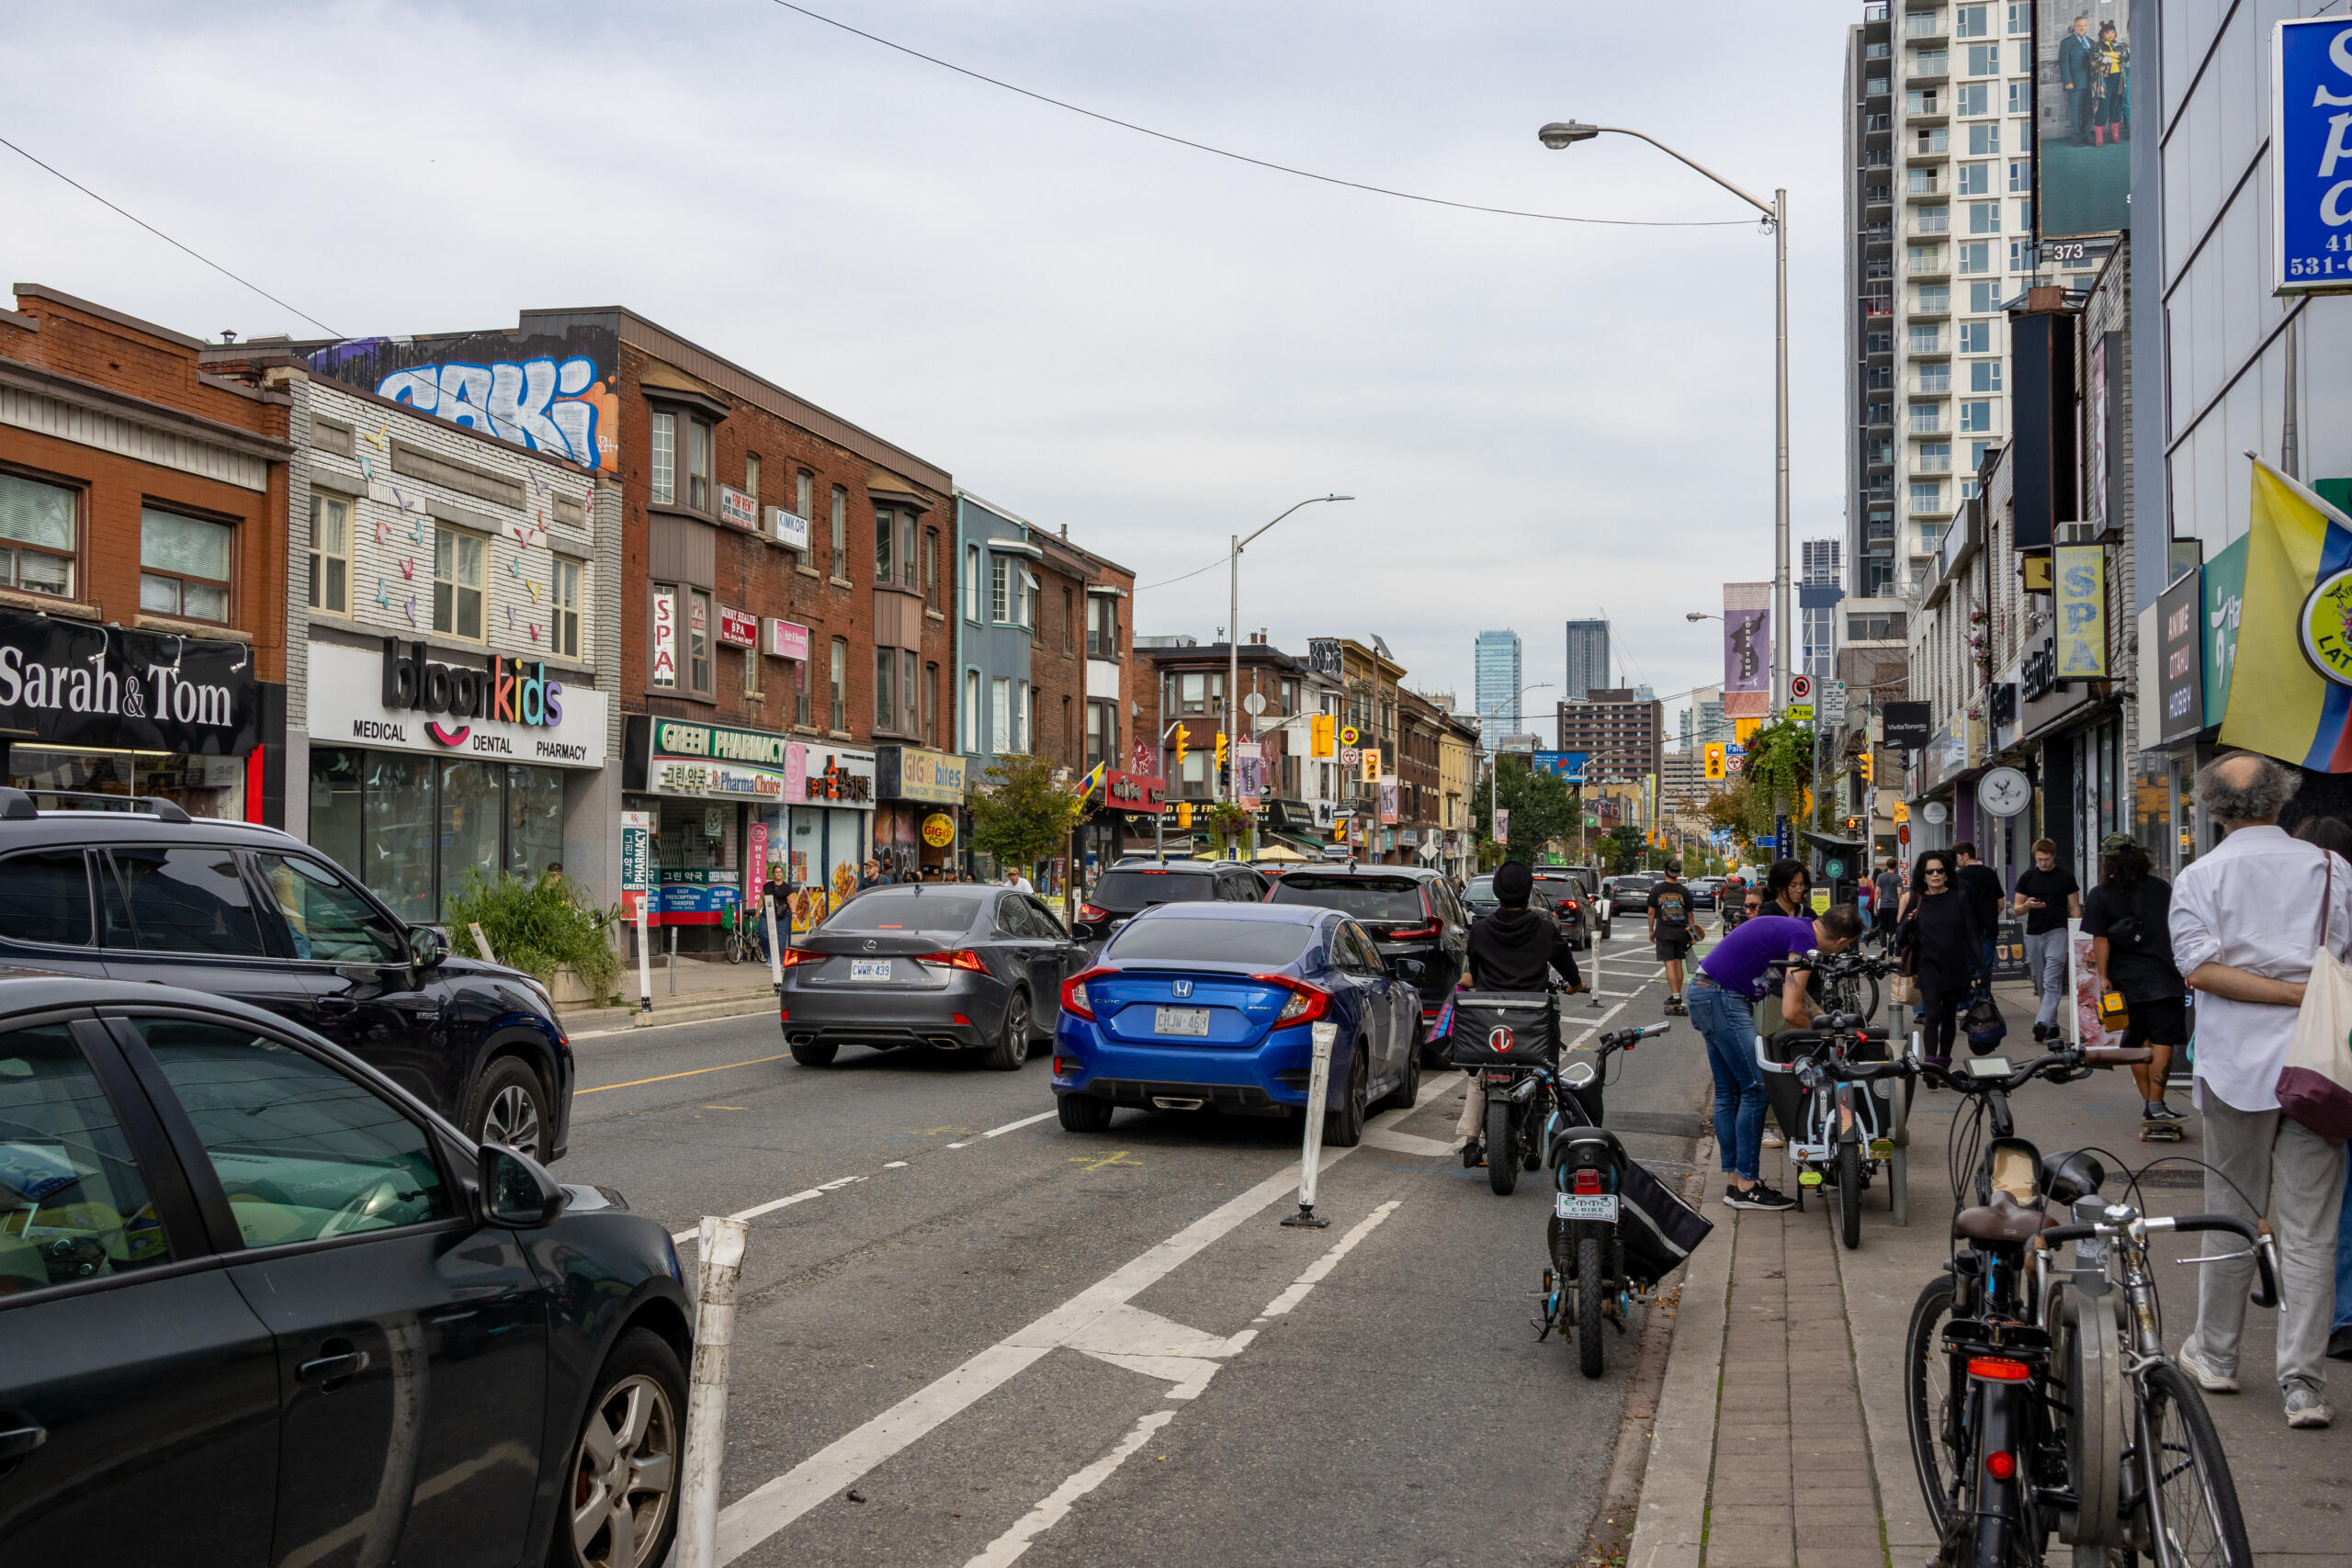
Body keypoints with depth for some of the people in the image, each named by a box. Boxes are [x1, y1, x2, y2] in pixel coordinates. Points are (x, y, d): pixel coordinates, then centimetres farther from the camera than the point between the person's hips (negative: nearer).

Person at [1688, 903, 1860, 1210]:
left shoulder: (1794, 927, 16)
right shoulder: (1804, 940, -13)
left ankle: (1733, 1181, 15)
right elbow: (1791, 1012, -15)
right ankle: (1746, 1187, -5)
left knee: (1728, 1093, 12)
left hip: (1703, 993, 10)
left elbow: (1791, 993, 28)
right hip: (1721, 999, -10)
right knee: (1755, 1089, -8)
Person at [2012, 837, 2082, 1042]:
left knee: (2051, 982, -16)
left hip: (2057, 933, -4)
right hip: (2033, 935, 4)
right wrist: (2028, 905, -14)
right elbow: (2016, 909, 9)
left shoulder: (2066, 877, 1)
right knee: (2042, 984, 8)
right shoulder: (2027, 878, 7)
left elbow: (2075, 909, 4)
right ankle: (2052, 1025, 17)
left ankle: (2042, 1023, -25)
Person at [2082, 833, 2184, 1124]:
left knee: (2138, 1043, 12)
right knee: (2162, 1041, -2)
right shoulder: (2160, 887, 4)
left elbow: (2100, 940, -7)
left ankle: (2147, 1103, 18)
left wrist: (2103, 977, -4)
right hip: (2162, 977, -1)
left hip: (2126, 980, 1)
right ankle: (2155, 1105, -8)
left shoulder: (2100, 895, -2)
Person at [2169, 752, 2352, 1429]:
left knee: (2230, 1213, 14)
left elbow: (2201, 968, -12)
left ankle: (2215, 1355, 25)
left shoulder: (2200, 877, 1)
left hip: (2237, 1065, 0)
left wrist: (2293, 992, -12)